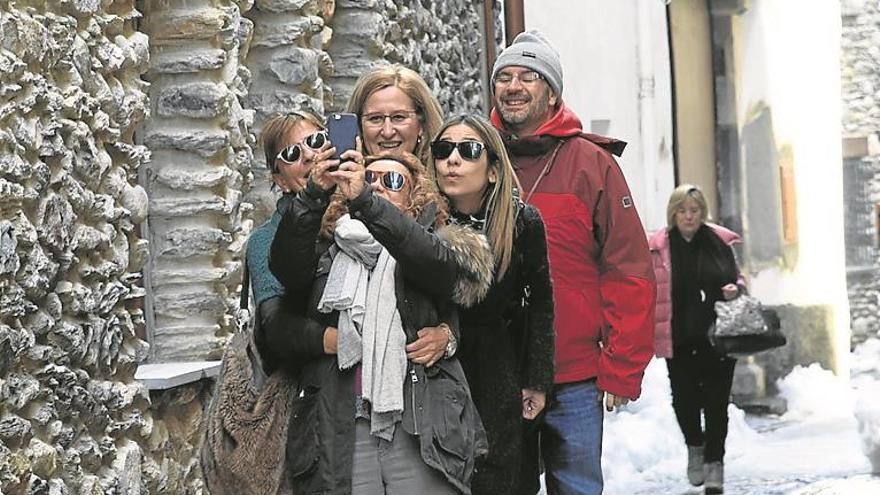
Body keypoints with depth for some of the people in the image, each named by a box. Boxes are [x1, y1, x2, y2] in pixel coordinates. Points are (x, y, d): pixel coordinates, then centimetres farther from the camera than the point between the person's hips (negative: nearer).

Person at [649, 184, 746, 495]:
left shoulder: (720, 242, 4)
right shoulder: (659, 248, 0)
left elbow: (737, 278, 16)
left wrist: (736, 289, -6)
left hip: (717, 336, 1)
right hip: (679, 340, 0)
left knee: (716, 400, 1)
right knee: (684, 398, 0)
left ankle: (714, 460, 15)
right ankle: (695, 446, 29)